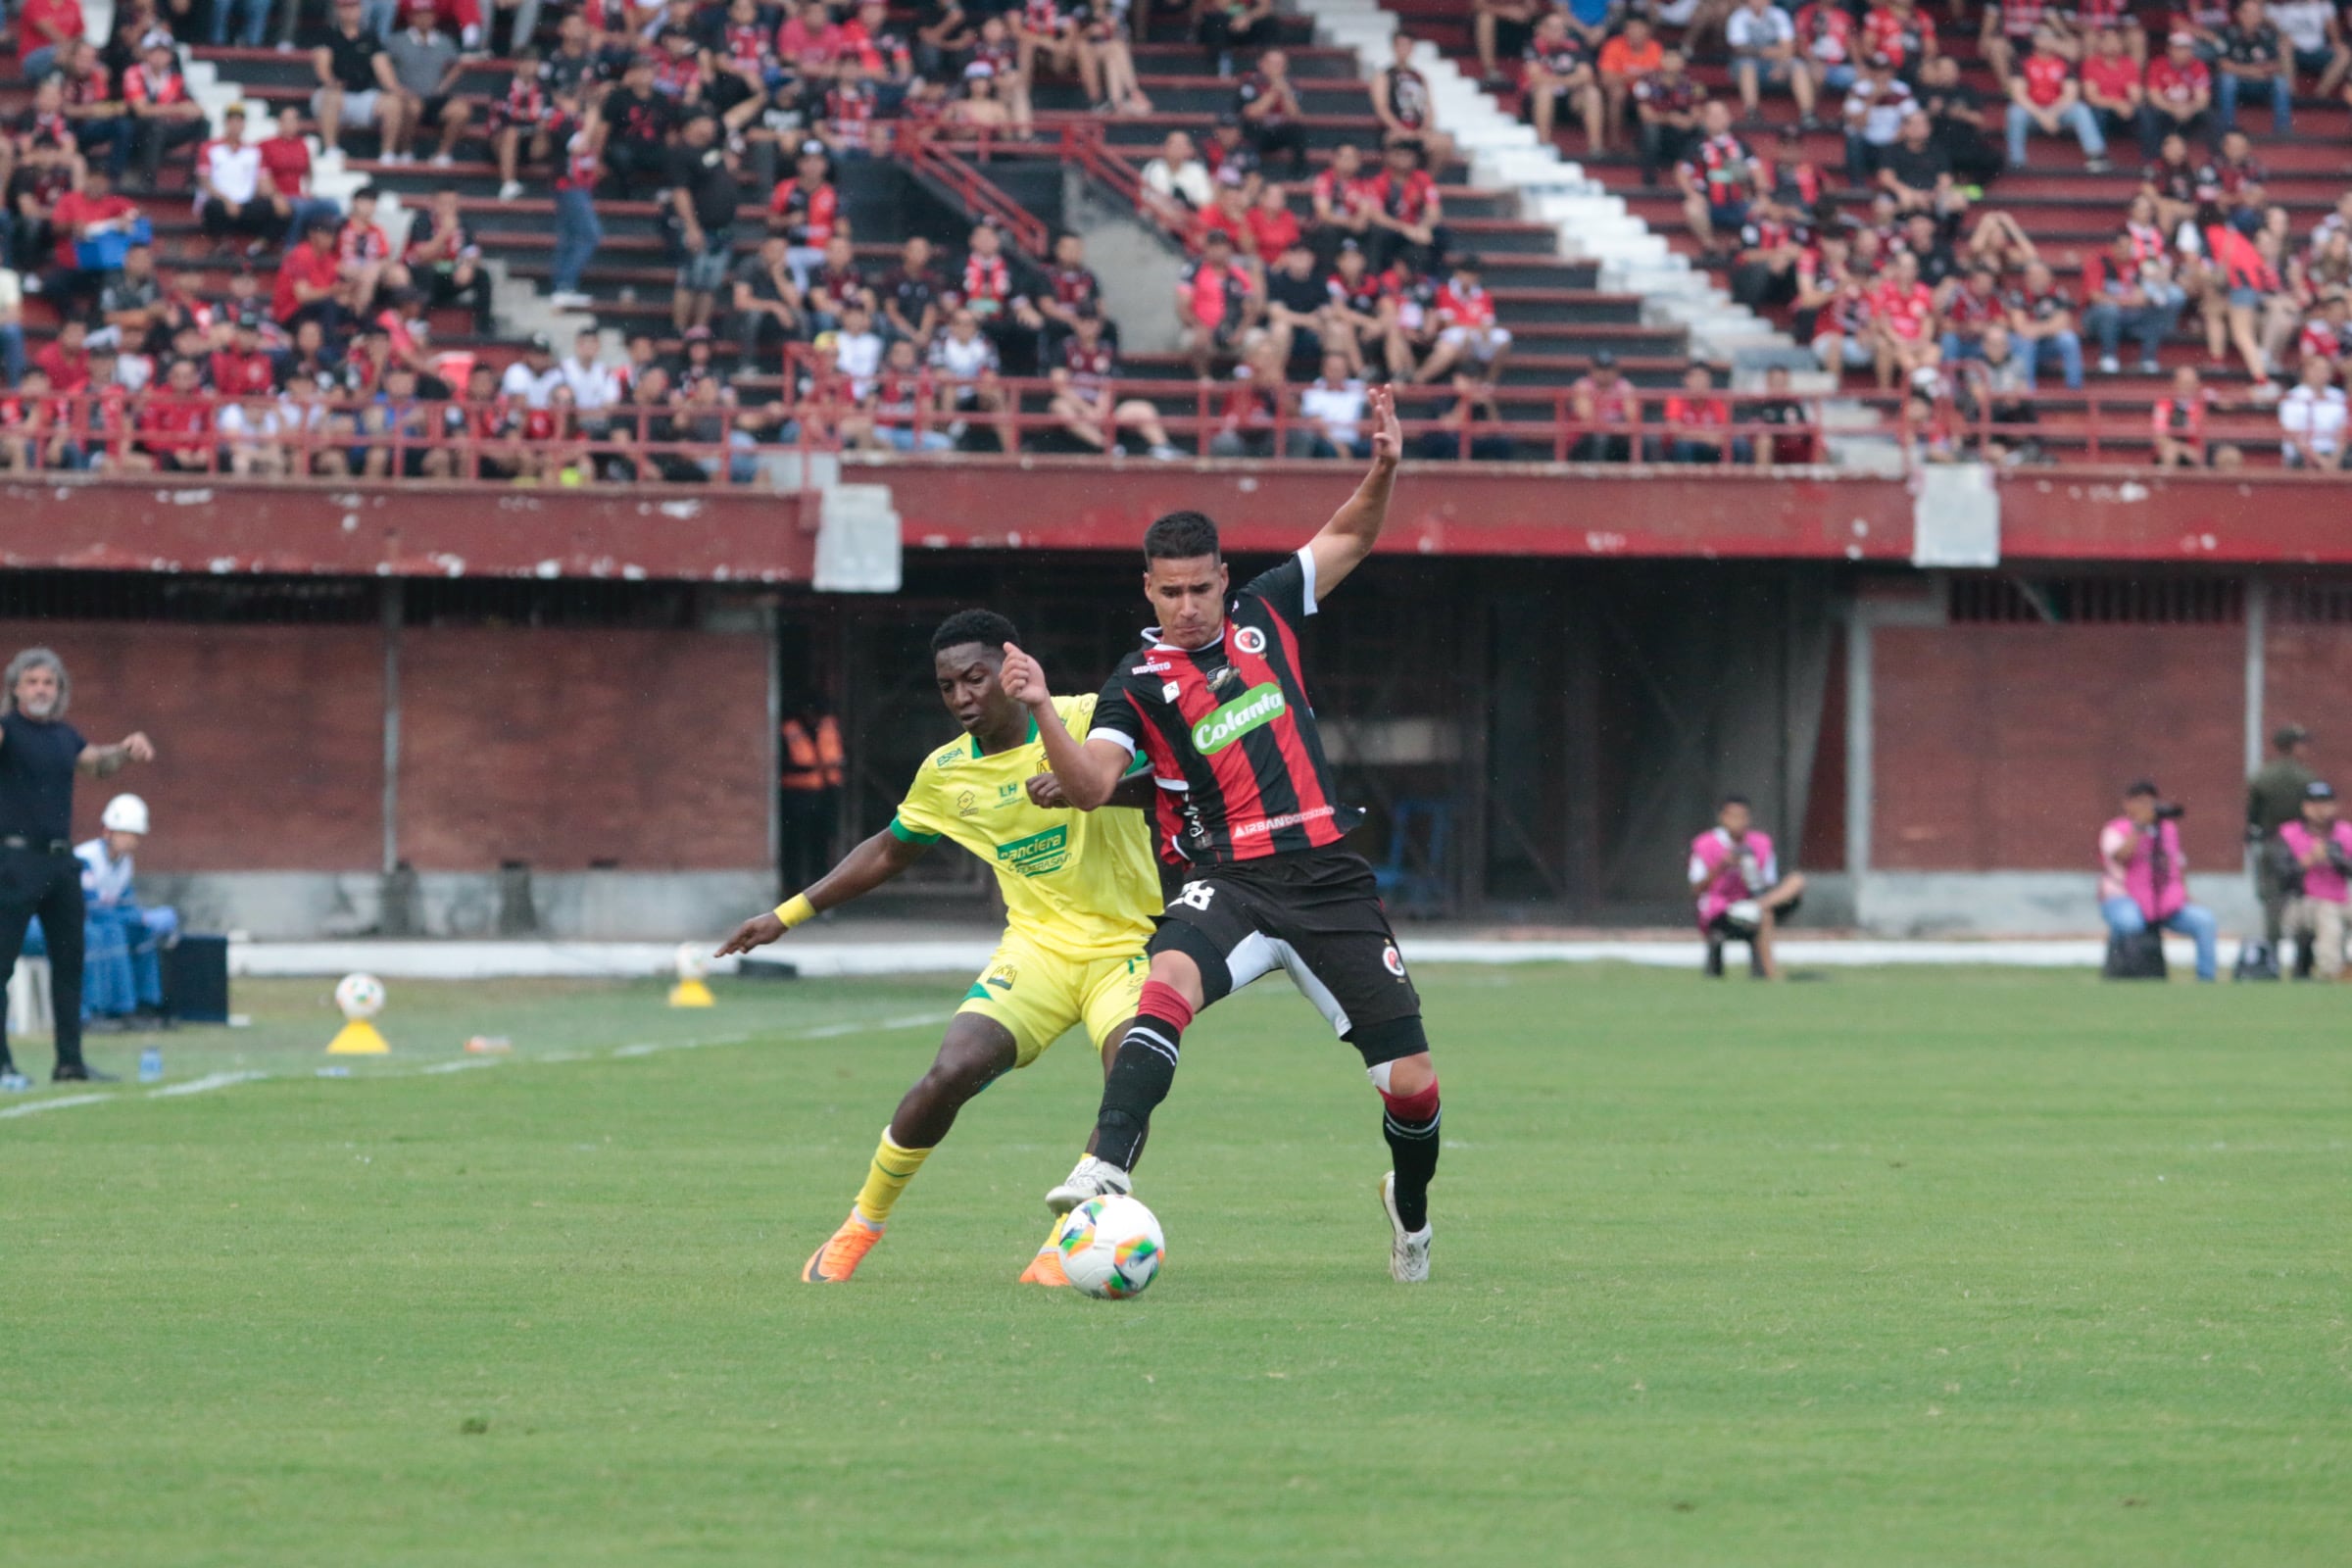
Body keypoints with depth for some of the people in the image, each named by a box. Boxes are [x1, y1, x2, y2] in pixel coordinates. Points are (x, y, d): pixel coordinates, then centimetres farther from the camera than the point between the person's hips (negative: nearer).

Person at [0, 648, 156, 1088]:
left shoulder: (64, 736, 13)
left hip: (60, 858, 8)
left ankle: (70, 1060, 17)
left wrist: (125, 751, 6)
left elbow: (97, 763, 27)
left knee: (69, 960, 10)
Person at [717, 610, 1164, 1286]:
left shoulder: (1085, 721, -8)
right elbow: (888, 852, 22)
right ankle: (863, 1223, 2)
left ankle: (1065, 1243, -14)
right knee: (954, 1071, -19)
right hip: (1037, 945, 3)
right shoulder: (945, 774, 6)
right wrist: (789, 914, 21)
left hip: (1126, 944, -3)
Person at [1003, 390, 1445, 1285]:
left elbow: (1352, 539, 19)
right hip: (1226, 882, -3)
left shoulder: (1264, 616, 8)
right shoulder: (1139, 683, -1)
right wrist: (1044, 712, -32)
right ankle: (1106, 1170, -48)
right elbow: (1091, 784, -15)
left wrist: (1385, 468, 0)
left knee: (1412, 1082, 0)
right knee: (1170, 980, -38)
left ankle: (1410, 1204, 33)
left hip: (1328, 875, 3)